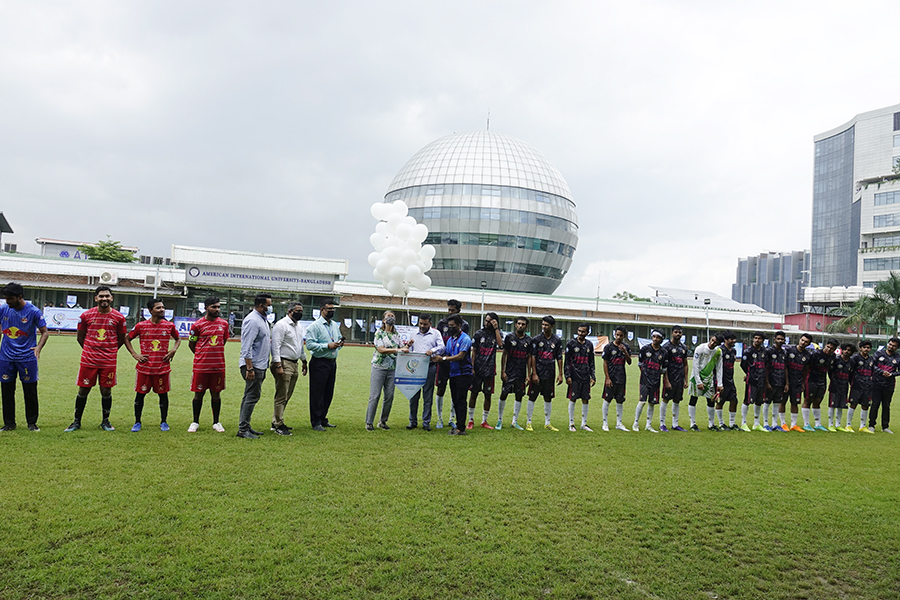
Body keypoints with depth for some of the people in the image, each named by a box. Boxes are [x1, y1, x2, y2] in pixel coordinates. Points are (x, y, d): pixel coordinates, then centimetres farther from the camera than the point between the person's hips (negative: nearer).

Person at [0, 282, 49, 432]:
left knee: (30, 391, 3)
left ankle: (32, 422, 16)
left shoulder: (34, 311, -8)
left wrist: (38, 347, -20)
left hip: (27, 357, -3)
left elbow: (44, 332, -4)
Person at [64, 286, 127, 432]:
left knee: (106, 391, 5)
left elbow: (121, 339, 10)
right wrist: (91, 349, 13)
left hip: (108, 361, 0)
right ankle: (77, 421, 19)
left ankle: (105, 421, 20)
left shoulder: (119, 317, -1)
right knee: (83, 390, 5)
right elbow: (80, 337, 12)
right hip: (88, 360, 0)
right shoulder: (86, 315, 0)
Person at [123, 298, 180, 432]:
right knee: (140, 394, 5)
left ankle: (163, 422, 19)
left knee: (163, 394, 6)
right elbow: (127, 339, 11)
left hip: (163, 367, 1)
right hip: (144, 367, -1)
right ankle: (137, 422, 19)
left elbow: (178, 339, 18)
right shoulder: (141, 326, -2)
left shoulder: (170, 325, 1)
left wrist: (174, 350, 1)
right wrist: (134, 354, 2)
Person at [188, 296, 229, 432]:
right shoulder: (197, 325, -4)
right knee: (199, 394, 6)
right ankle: (195, 422, 19)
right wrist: (201, 356, 12)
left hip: (218, 366, 2)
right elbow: (191, 344, 7)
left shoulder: (224, 324, 6)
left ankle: (216, 422, 19)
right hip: (201, 366, -2)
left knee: (216, 394, 9)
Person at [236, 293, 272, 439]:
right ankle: (243, 429, -3)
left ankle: (245, 426, 20)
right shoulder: (252, 320, -15)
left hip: (260, 365, 10)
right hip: (253, 365, -10)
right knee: (252, 396, -8)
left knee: (250, 396, 13)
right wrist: (249, 368, -24)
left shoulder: (263, 319, 16)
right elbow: (246, 347, -21)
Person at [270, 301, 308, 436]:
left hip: (294, 364, 9)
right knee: (281, 396, -6)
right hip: (284, 363, -9)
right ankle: (278, 425, 0)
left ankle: (276, 422, 21)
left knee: (286, 396, 12)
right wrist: (278, 365, -21)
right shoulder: (281, 325, -11)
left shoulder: (298, 326, 17)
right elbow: (275, 346, -16)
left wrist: (304, 361, 25)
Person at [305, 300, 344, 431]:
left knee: (328, 393, 13)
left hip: (332, 362, 7)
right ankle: (316, 423, 6)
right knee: (317, 393, -2)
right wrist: (327, 346, -21)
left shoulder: (335, 325, 14)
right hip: (319, 363, -7)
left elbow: (340, 338, 24)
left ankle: (323, 419, 25)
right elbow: (310, 344, -16)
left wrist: (340, 344, 0)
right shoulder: (315, 326, -9)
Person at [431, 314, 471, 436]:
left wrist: (443, 359, -21)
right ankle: (458, 425, 18)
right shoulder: (450, 340, 15)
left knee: (460, 401, -8)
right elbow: (446, 355, 15)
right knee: (455, 401, 10)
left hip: (463, 374, -8)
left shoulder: (465, 339, -10)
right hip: (453, 374, 8)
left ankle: (461, 429, -5)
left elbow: (460, 356, -19)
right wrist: (437, 358, -6)